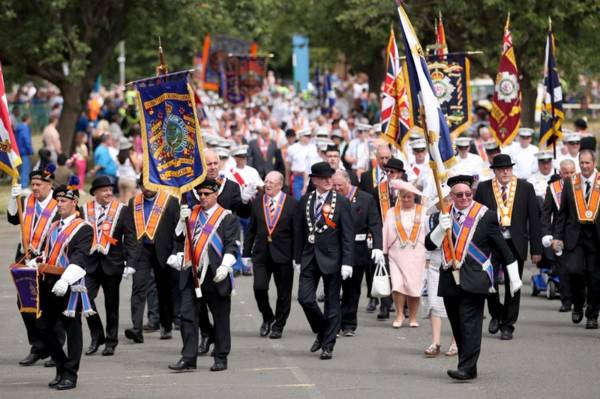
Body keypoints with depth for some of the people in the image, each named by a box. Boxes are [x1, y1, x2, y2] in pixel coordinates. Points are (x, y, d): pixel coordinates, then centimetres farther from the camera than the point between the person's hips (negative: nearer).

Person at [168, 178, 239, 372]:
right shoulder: (192, 213, 14)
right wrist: (183, 220, -3)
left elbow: (232, 245, -7)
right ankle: (188, 358, 0)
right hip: (191, 274, 4)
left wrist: (225, 267, -19)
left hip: (215, 276, -4)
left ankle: (221, 358, 13)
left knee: (220, 318, 4)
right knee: (188, 316, -1)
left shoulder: (226, 217, -2)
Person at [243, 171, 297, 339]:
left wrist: (297, 256, -7)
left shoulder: (292, 204, -3)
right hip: (261, 253, 2)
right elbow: (251, 230, 10)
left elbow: (297, 231, -3)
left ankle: (278, 326, 20)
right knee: (259, 288, -9)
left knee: (283, 293, 4)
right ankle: (267, 318, 16)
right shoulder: (257, 202, 7)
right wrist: (246, 253, 6)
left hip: (283, 254, -2)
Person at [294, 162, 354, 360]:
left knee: (332, 304, 3)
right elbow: (299, 231, 11)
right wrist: (298, 258, 8)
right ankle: (321, 332, 18)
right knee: (305, 298, -6)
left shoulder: (341, 202, -4)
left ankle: (328, 345, 11)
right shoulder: (305, 200, 6)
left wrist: (347, 262, -12)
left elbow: (348, 235, -6)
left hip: (331, 258, -3)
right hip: (310, 257, 3)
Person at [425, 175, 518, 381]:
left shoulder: (486, 216, -2)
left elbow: (503, 248, 3)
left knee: (470, 323, -11)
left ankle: (467, 368, -15)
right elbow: (429, 245, 3)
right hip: (450, 279, 5)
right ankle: (467, 366, 17)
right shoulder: (443, 215, 9)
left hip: (473, 279, -5)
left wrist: (514, 277, 4)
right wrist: (441, 228, -15)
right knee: (457, 325, 9)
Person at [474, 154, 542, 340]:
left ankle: (507, 325, 14)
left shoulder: (525, 188, 3)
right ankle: (496, 314, 22)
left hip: (516, 244, 0)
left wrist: (536, 249, 0)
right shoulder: (484, 188, 3)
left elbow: (534, 219, 3)